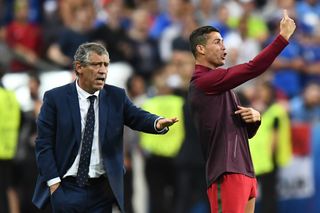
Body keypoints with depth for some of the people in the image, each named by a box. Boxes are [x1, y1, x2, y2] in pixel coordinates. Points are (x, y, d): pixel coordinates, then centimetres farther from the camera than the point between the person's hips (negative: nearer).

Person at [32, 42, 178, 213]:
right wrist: (53, 182, -10)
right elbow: (43, 143, -3)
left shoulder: (116, 96, 4)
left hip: (101, 190, 2)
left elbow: (138, 117, -9)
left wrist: (158, 122, -32)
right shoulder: (55, 98, -3)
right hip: (66, 189, -2)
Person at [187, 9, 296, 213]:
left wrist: (255, 118, 1)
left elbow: (247, 133, 25)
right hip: (228, 174, -10)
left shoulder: (219, 85, 22)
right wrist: (284, 36, -11)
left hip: (245, 173, 10)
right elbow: (252, 68, -16)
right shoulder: (205, 81, -7)